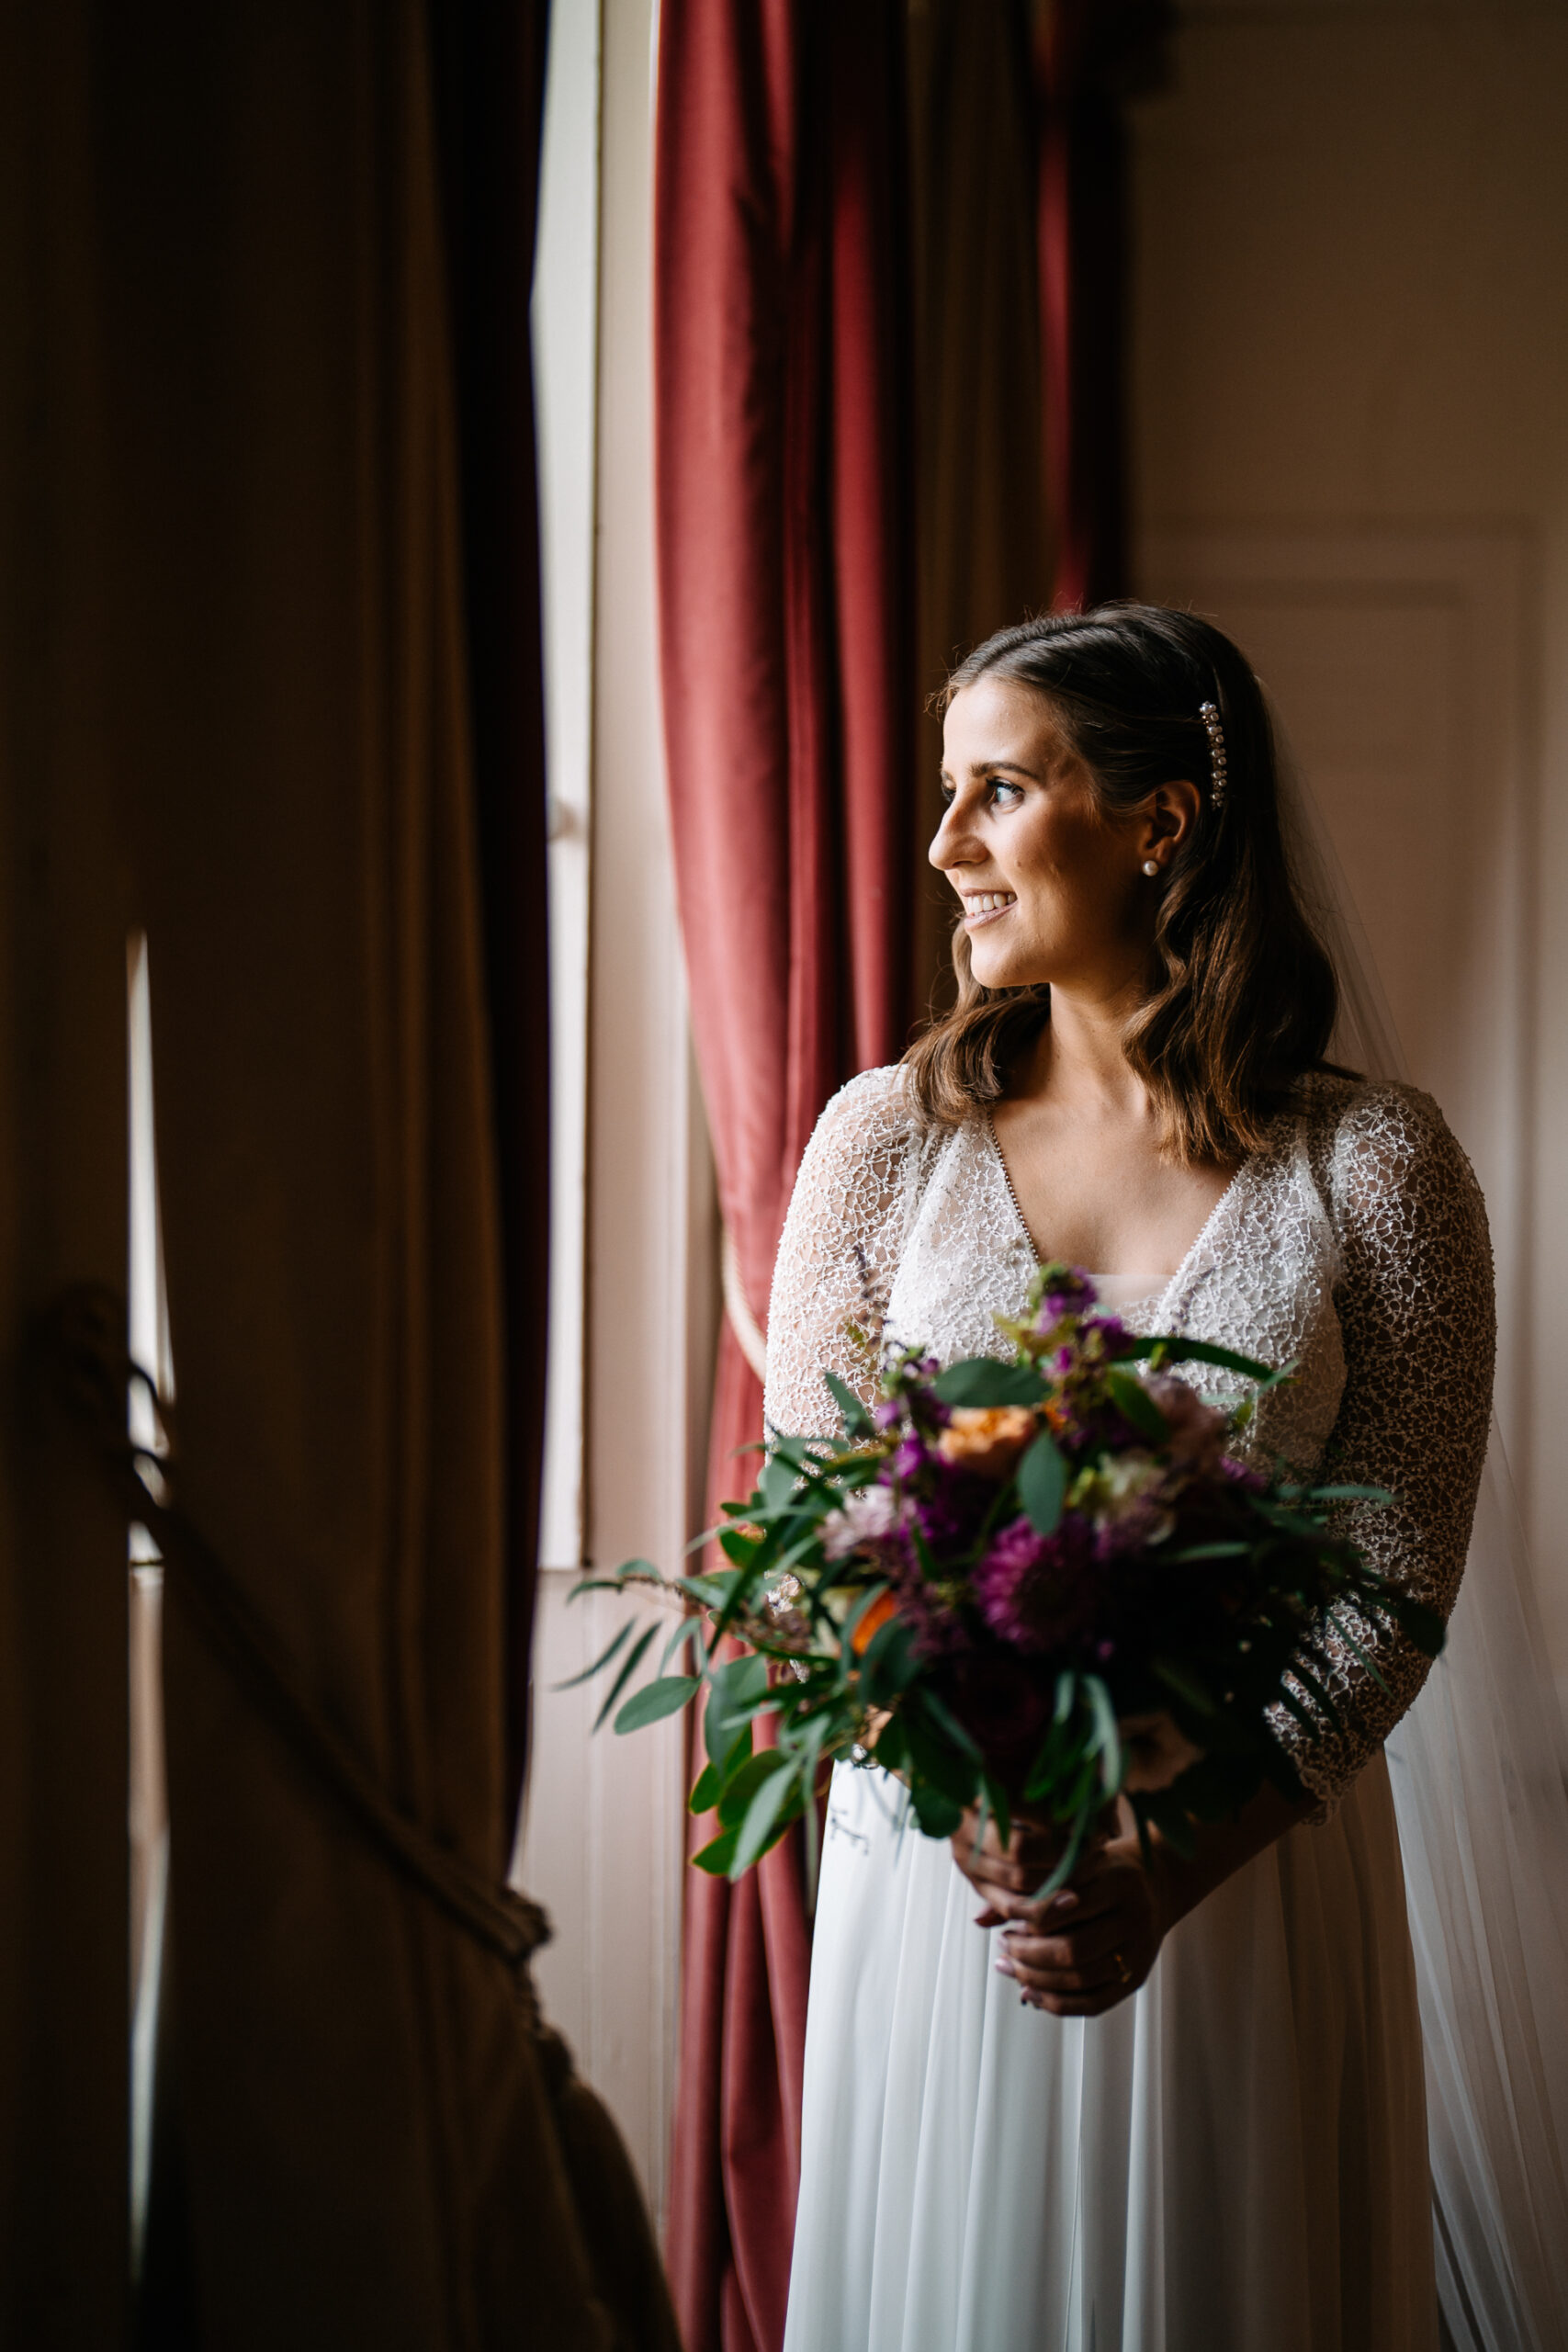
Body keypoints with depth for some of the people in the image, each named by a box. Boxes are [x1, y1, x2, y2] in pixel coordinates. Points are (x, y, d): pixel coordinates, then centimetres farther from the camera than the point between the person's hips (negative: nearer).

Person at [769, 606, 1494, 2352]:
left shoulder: (1374, 1164, -6)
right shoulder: (888, 1138, 0)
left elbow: (1398, 1579, -7)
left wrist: (1170, 1872, -17)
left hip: (1253, 1868, -1)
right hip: (932, 1856, 2)